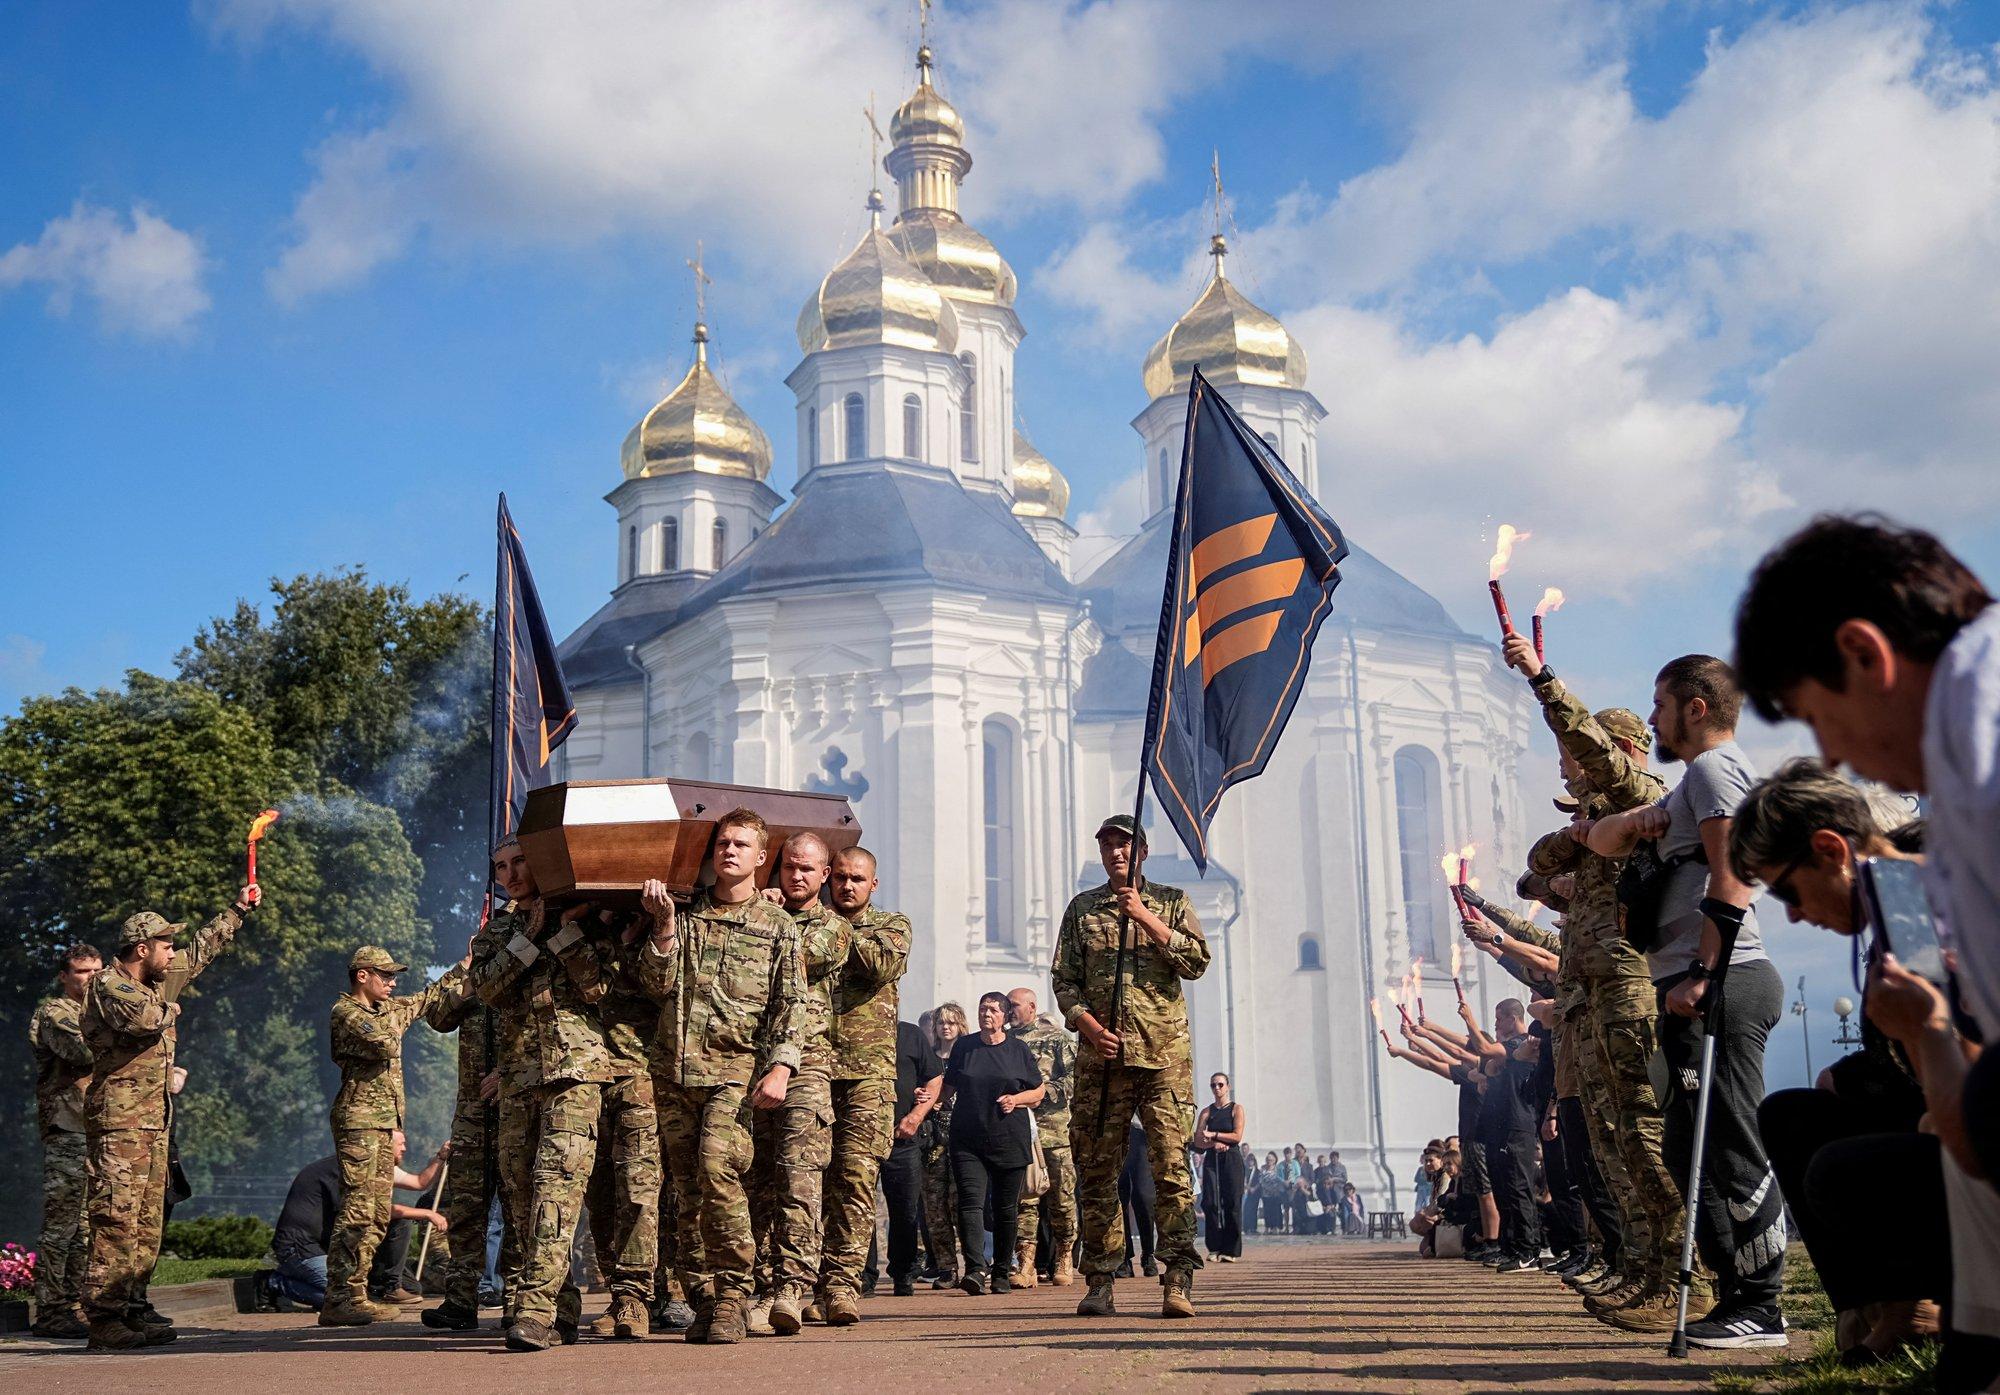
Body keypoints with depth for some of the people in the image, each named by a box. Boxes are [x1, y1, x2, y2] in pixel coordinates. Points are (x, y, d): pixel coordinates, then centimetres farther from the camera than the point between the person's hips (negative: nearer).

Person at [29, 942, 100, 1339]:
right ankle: (50, 1313, -6)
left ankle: (74, 1306, 16)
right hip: (67, 1131, -9)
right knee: (60, 1225, -8)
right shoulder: (55, 1013, -5)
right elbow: (85, 1054, -21)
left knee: (86, 1226, 11)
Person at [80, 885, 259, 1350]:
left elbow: (203, 949, 30)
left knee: (148, 1222, 10)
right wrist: (170, 1011, -6)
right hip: (119, 1119, -9)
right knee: (116, 1220, -12)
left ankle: (132, 1309, 15)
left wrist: (239, 909, 32)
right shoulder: (108, 985, -10)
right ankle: (103, 1321, -12)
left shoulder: (159, 981, 15)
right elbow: (142, 1018, -28)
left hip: (154, 1120, 9)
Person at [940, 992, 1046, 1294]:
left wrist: (1016, 1099, -5)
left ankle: (1001, 1272, 18)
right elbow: (947, 1088, 16)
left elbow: (1040, 1090, 13)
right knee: (971, 1202, -16)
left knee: (1006, 1208, 5)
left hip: (1010, 1139, 0)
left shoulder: (1018, 1049, 6)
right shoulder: (963, 1046, 10)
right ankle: (975, 1269, -24)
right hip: (968, 1140, 0)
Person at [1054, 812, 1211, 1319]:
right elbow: (1064, 980, 9)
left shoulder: (1171, 902, 11)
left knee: (1171, 1165, -8)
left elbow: (1196, 962, -2)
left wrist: (1144, 918, -9)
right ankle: (1100, 1282, 8)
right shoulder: (1082, 908, 14)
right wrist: (1091, 1029, -7)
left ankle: (1178, 1281, -7)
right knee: (1096, 1169, 1)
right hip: (1102, 1056, 2)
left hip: (1164, 1054, -2)